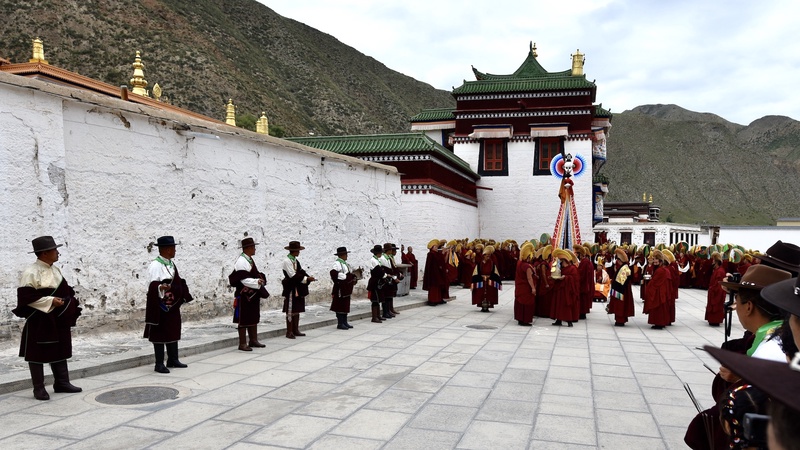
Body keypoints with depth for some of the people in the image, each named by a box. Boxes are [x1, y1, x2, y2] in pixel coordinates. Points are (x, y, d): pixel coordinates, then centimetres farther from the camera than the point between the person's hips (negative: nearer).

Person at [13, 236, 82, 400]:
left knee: (60, 351, 13)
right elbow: (26, 297, -19)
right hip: (39, 321, -8)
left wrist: (70, 304, 7)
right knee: (38, 354, 3)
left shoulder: (55, 270, 9)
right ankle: (39, 388, 13)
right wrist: (50, 301, -23)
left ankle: (62, 383, 23)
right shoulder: (31, 272, -15)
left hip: (58, 320, 8)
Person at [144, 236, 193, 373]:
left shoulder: (172, 264, 12)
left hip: (173, 305, 8)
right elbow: (153, 286, -21)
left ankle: (173, 359, 25)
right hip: (160, 305, -8)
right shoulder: (155, 265, -14)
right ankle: (159, 364, 6)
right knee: (160, 333, -1)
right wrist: (161, 287, -40)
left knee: (174, 331, 14)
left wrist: (184, 296, 20)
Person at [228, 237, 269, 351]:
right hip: (244, 295, -10)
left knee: (254, 318, 15)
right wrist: (257, 282, -22)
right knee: (243, 320, -1)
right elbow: (244, 280, -23)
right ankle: (242, 344, 6)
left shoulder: (250, 260, 13)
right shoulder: (241, 261, -17)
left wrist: (260, 279, 3)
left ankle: (253, 340, 26)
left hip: (253, 294, 10)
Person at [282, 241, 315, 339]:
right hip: (291, 289, -9)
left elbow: (301, 272, 11)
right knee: (290, 311, -3)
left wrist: (308, 277, -7)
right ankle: (289, 332, 3)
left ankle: (295, 330, 19)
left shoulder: (296, 260, 12)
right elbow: (293, 276, -20)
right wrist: (306, 279, -20)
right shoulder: (287, 261, -15)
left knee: (297, 310, 12)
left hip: (298, 289, 9)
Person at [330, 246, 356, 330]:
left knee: (346, 306, 13)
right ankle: (340, 324, 3)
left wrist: (353, 277, 2)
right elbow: (333, 273, -30)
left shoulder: (346, 263, 15)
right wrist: (345, 277, -24)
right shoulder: (337, 263, -14)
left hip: (347, 288, 9)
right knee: (340, 306, -3)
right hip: (340, 289, -9)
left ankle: (344, 322, 21)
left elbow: (350, 273, 23)